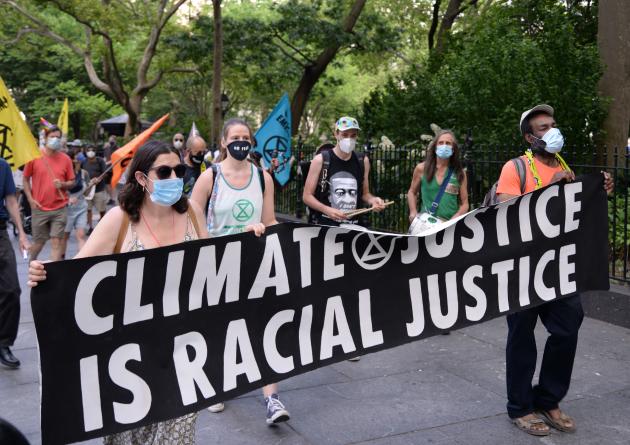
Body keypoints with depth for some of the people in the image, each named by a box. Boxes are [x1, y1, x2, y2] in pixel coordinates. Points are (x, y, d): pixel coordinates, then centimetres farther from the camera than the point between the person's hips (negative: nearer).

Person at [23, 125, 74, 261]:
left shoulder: (65, 159, 2)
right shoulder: (34, 157, -2)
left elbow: (72, 182, 9)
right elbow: (25, 179, 5)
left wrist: (63, 184, -13)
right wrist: (30, 199, -4)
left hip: (60, 208, 1)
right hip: (39, 208, -1)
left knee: (57, 241, -3)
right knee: (39, 241, 11)